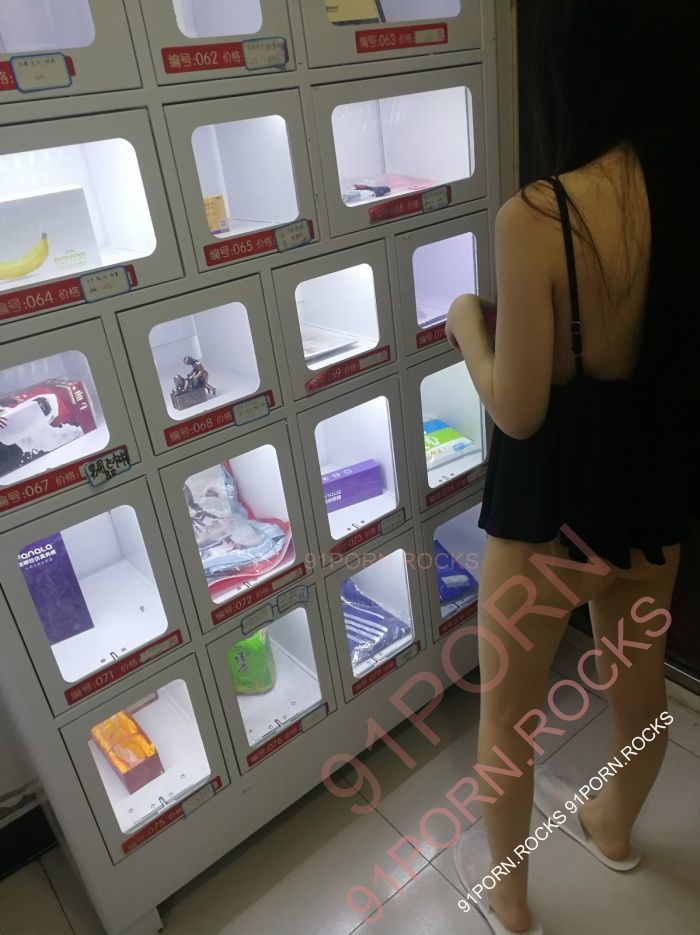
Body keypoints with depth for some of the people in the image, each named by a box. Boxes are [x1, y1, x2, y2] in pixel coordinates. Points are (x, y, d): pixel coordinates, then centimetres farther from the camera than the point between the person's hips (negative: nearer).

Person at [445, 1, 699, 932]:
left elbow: (516, 410, -20)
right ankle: (612, 828, 57)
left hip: (556, 487, -6)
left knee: (507, 707, 17)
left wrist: (468, 323, -3)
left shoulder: (536, 218, -24)